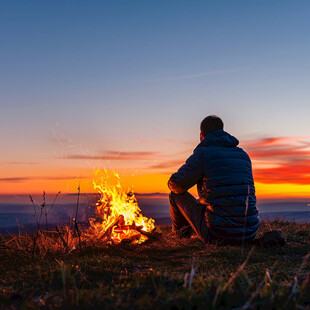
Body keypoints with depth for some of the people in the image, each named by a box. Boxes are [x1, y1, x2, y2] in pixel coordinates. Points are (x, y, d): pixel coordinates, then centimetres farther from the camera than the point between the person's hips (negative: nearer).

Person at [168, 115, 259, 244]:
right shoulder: (243, 155, 15)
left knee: (176, 194, 16)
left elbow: (175, 184, 1)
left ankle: (180, 234, 40)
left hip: (219, 233, -6)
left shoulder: (202, 153, -5)